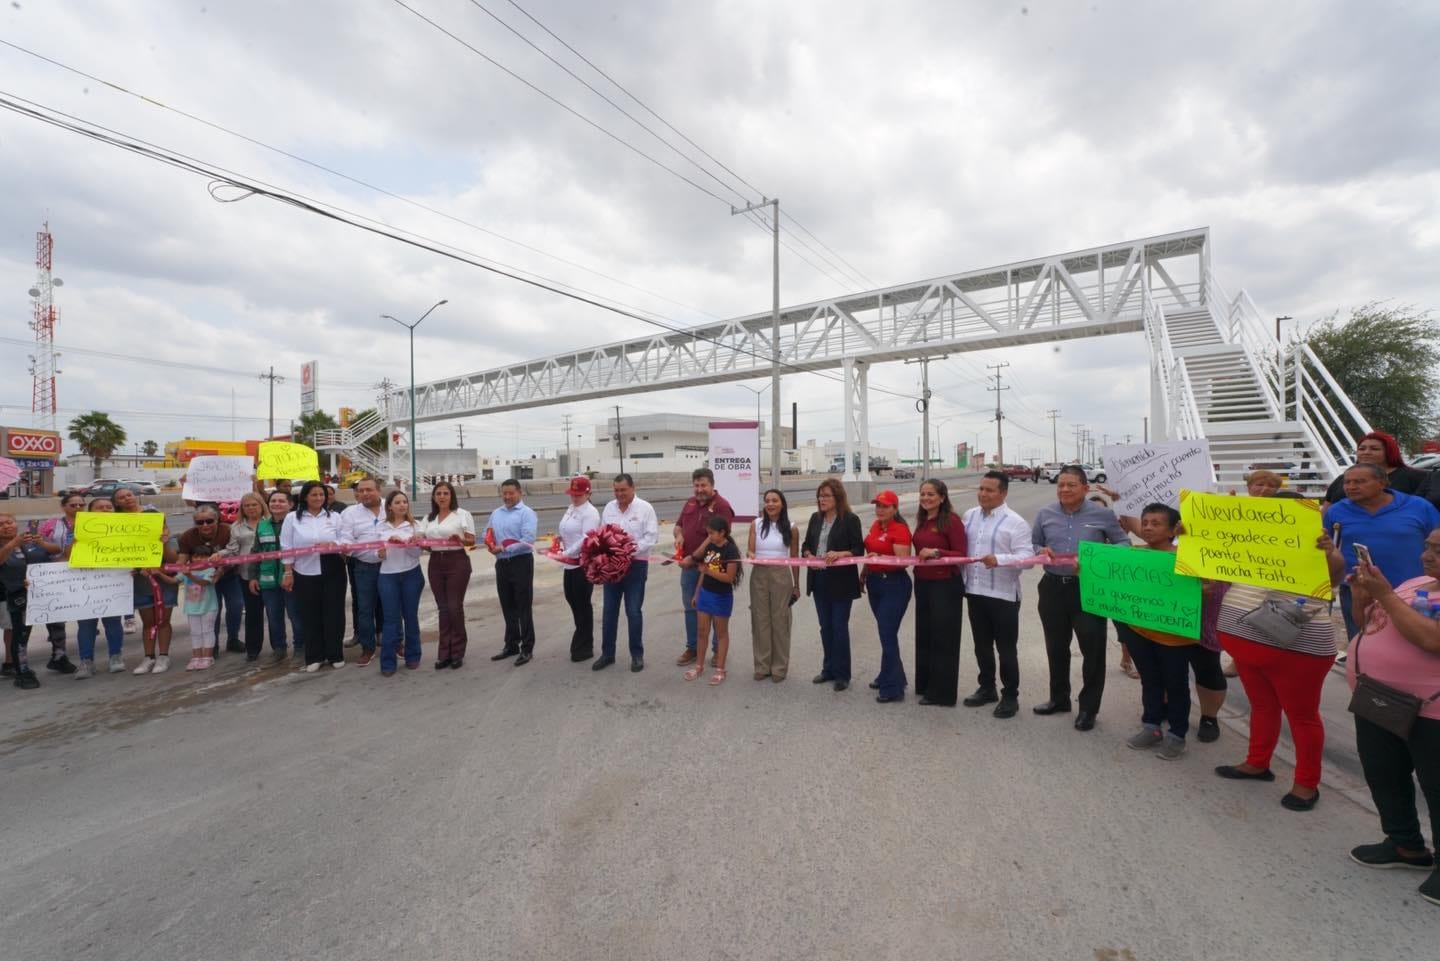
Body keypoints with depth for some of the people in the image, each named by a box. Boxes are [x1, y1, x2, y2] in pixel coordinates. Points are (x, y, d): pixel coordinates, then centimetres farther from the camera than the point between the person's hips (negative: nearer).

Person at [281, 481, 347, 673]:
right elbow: (287, 548, 2)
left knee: (334, 613, 4)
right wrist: (288, 573, -1)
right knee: (310, 616, 6)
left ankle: (335, 655, 16)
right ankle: (314, 656, 19)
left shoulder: (334, 517, 5)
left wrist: (335, 545, -17)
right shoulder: (292, 518, 2)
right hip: (305, 574, 0)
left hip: (333, 572, 1)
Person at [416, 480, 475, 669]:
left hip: (457, 562, -5)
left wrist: (460, 540, -24)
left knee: (455, 607, -5)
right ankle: (445, 653, 13)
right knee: (443, 608, 7)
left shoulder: (462, 515, -1)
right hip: (436, 563, 5)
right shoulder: (428, 518, 14)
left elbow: (471, 541, -4)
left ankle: (457, 653, 7)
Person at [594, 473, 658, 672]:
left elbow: (652, 536, -13)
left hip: (635, 565, -4)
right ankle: (607, 653, 24)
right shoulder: (609, 508, 7)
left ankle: (637, 655, 18)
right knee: (609, 611, 11)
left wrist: (633, 550, -24)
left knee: (634, 612, 3)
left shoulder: (645, 508, -7)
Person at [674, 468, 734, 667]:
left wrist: (693, 558, -21)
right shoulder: (690, 502, 8)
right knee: (690, 607, 15)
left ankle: (719, 649, 22)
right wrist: (678, 535, -5)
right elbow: (679, 525, 20)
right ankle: (692, 647, 28)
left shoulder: (722, 506, -15)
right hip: (688, 565, 7)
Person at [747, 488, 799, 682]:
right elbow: (750, 550, 0)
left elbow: (794, 558, 4)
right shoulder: (756, 525, 3)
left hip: (781, 576, -1)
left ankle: (779, 667, 17)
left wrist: (796, 585, 7)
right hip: (759, 575, 2)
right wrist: (751, 555, -25)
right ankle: (762, 666, 17)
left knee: (780, 620, 5)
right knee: (760, 619, 6)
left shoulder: (791, 529, -1)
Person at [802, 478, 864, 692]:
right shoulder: (815, 518, 9)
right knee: (825, 627, 14)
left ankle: (842, 674, 15)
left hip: (841, 582, -6)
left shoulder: (850, 519, -9)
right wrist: (808, 555, -7)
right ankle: (829, 669, 28)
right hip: (819, 580, 6)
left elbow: (859, 550, -11)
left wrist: (840, 554, -27)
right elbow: (806, 545, 14)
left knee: (839, 627, 2)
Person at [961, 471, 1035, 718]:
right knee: (981, 645, 18)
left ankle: (1010, 696, 22)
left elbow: (1027, 557, -18)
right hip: (974, 591, 6)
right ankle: (986, 688, 34)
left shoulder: (1015, 522, -12)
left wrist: (999, 559, -31)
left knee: (1006, 648, 7)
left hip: (1003, 594, -6)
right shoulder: (969, 516, 8)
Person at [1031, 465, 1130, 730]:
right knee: (1056, 648, 15)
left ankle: (1088, 707, 18)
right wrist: (1041, 551, -10)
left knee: (1093, 649, 2)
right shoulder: (1046, 514, 4)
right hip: (1053, 587, 4)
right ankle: (1059, 698, 33)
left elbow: (1124, 543, 3)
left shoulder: (1103, 514, -4)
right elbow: (1032, 543, 12)